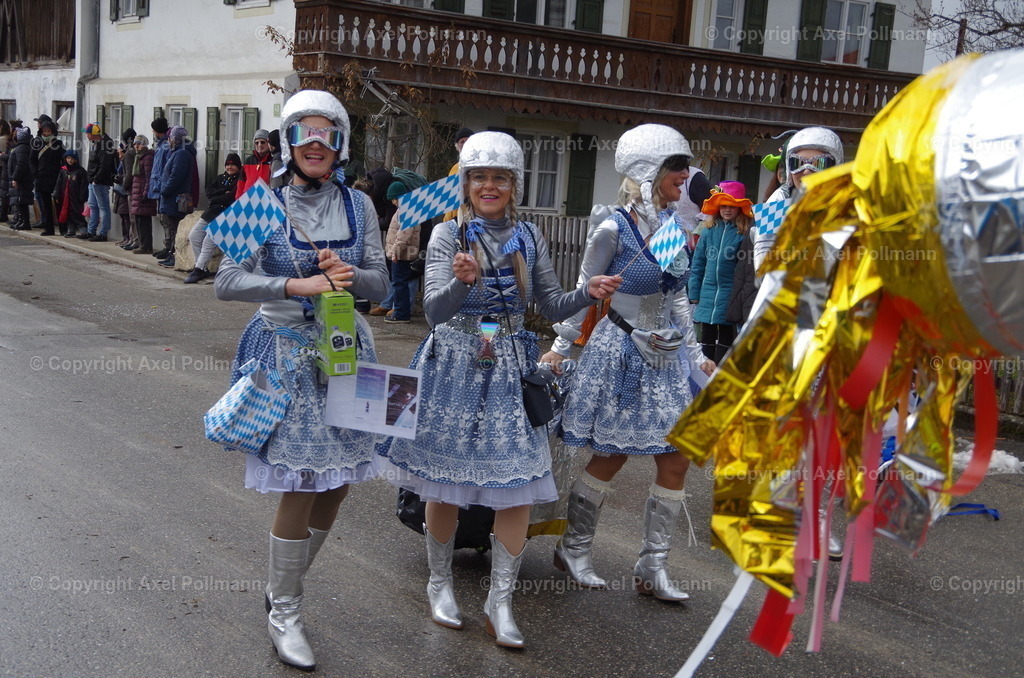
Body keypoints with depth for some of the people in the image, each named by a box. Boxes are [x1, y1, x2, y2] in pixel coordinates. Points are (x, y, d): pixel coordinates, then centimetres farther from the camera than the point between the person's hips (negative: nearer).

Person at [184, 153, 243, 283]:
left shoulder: (240, 180, -2)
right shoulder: (221, 178, 22)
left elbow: (232, 198, -14)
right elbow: (208, 192, 9)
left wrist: (214, 199, -2)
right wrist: (223, 192, -8)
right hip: (211, 213, 9)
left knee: (209, 240, -21)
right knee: (194, 235, 1)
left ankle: (199, 270, -17)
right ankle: (202, 268, 3)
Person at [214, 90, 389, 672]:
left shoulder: (358, 206, 4)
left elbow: (381, 284, 5)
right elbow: (227, 281, -12)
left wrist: (349, 274, -16)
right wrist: (297, 285, -22)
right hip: (288, 350, -4)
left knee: (337, 483, 9)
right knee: (302, 486, -5)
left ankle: (284, 589, 33)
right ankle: (283, 615, 14)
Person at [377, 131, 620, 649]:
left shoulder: (529, 238, 6)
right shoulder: (448, 235, -3)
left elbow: (552, 306, 9)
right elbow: (434, 311, -14)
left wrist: (588, 293, -10)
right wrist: (462, 281, -33)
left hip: (510, 371, 3)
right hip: (454, 368, -2)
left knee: (517, 487, -1)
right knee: (444, 484, 6)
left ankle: (500, 601, 12)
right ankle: (439, 582, 28)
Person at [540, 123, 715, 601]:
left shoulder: (673, 224, 6)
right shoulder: (615, 229, -14)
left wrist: (696, 354, 17)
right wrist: (560, 349, -4)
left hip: (668, 356, 7)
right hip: (621, 353, -6)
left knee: (676, 463, 4)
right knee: (610, 459, 4)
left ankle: (653, 567, 16)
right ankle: (573, 549, 25)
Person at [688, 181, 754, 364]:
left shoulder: (745, 233, -5)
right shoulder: (710, 231, 7)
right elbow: (698, 263, 9)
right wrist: (694, 294, 5)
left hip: (729, 298, -4)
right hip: (707, 295, 4)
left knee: (725, 340, 5)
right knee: (706, 339, 11)